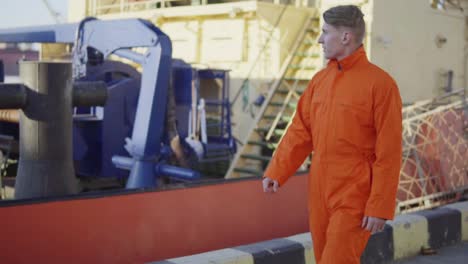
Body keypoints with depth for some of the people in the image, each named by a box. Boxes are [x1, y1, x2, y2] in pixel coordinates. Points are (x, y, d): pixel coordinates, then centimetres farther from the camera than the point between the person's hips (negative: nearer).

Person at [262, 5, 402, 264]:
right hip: (319, 192, 7)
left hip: (354, 196, -6)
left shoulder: (379, 83, -12)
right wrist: (275, 172, 0)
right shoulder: (320, 80, 8)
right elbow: (300, 131, 10)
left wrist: (380, 206, -15)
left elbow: (389, 152, -13)